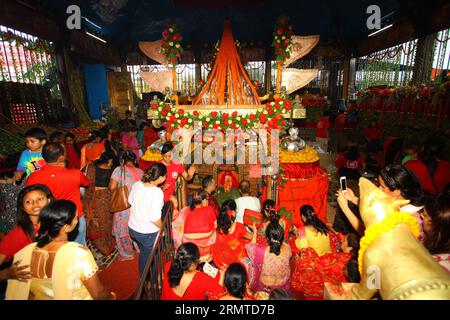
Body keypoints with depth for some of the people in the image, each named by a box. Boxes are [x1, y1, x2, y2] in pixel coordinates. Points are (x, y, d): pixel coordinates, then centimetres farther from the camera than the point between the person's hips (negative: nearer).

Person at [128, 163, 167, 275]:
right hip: (148, 233, -6)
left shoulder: (136, 185, -8)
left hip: (132, 228, 7)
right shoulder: (157, 192, -28)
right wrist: (162, 228, -10)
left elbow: (130, 201, 9)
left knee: (143, 253, 30)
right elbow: (155, 218, -28)